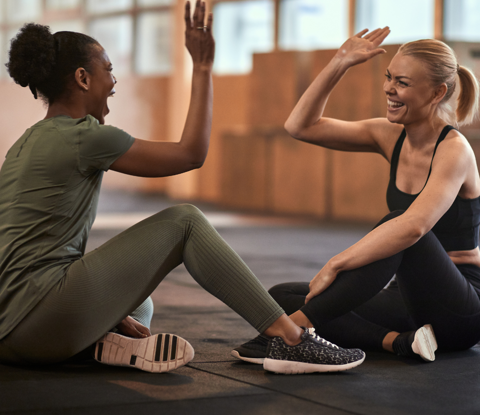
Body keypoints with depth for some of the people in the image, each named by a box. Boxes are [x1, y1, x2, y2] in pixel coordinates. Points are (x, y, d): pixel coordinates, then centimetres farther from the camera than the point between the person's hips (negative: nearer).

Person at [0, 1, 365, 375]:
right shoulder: (84, 137, -9)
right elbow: (191, 154, -4)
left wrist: (111, 315, 17)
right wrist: (203, 67, 3)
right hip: (42, 321, -9)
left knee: (140, 306, 33)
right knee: (184, 222, 0)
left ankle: (108, 342, -4)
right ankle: (291, 340, -3)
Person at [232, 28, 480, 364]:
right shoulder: (391, 137, 5)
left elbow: (413, 226, -34)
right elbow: (301, 126, 2)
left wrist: (334, 266, -36)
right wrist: (340, 64, -7)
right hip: (410, 298, 8)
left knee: (396, 227, -35)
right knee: (281, 297, -6)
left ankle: (296, 324, -34)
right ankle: (395, 340, -23)